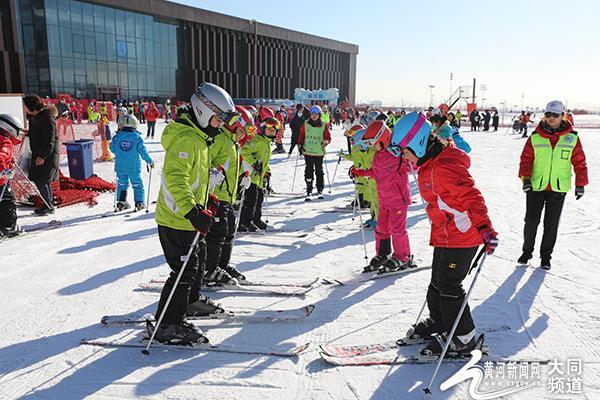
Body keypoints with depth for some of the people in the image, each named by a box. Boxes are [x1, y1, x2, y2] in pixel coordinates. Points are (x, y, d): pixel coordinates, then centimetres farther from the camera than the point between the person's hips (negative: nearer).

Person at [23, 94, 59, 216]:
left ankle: (48, 206, 1)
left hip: (47, 155, -9)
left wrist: (43, 156, -20)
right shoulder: (34, 117, 11)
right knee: (43, 180, 12)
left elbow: (50, 141, -20)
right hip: (38, 154, 10)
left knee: (41, 180, -9)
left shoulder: (47, 119, -18)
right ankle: (48, 205, 20)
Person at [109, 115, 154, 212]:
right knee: (137, 184, 10)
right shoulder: (137, 137, -10)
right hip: (134, 167, -3)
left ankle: (121, 202, 16)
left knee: (122, 183, 16)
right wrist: (150, 161, 4)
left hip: (120, 166, 3)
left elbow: (112, 149, 9)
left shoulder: (117, 136, -3)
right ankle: (139, 202, 9)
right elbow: (143, 151, -8)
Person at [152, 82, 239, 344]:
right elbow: (175, 179, -33)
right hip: (176, 219, -11)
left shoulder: (198, 137, 12)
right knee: (186, 269, -4)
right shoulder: (186, 139, -22)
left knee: (198, 260, 24)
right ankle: (167, 325, 8)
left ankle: (190, 302, 44)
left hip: (188, 217, 11)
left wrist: (207, 199, 17)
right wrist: (193, 212, -40)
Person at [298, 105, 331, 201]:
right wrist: (300, 145, 3)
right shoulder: (306, 124, 3)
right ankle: (309, 192, 7)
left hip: (319, 152, -1)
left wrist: (326, 142, -16)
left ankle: (320, 191, 19)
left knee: (319, 171, 7)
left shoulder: (324, 125, -1)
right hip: (308, 151, 1)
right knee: (309, 171, 1)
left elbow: (328, 137, 3)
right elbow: (301, 135, 13)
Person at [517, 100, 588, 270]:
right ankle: (527, 251, 22)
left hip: (559, 188, 0)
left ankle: (546, 256, 22)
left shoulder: (572, 138, 1)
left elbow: (580, 162, 6)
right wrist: (525, 177, -14)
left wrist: (580, 184, 5)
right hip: (536, 187, 0)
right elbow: (526, 159, 0)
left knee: (551, 224, 7)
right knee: (531, 221, 3)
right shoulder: (535, 137, -1)